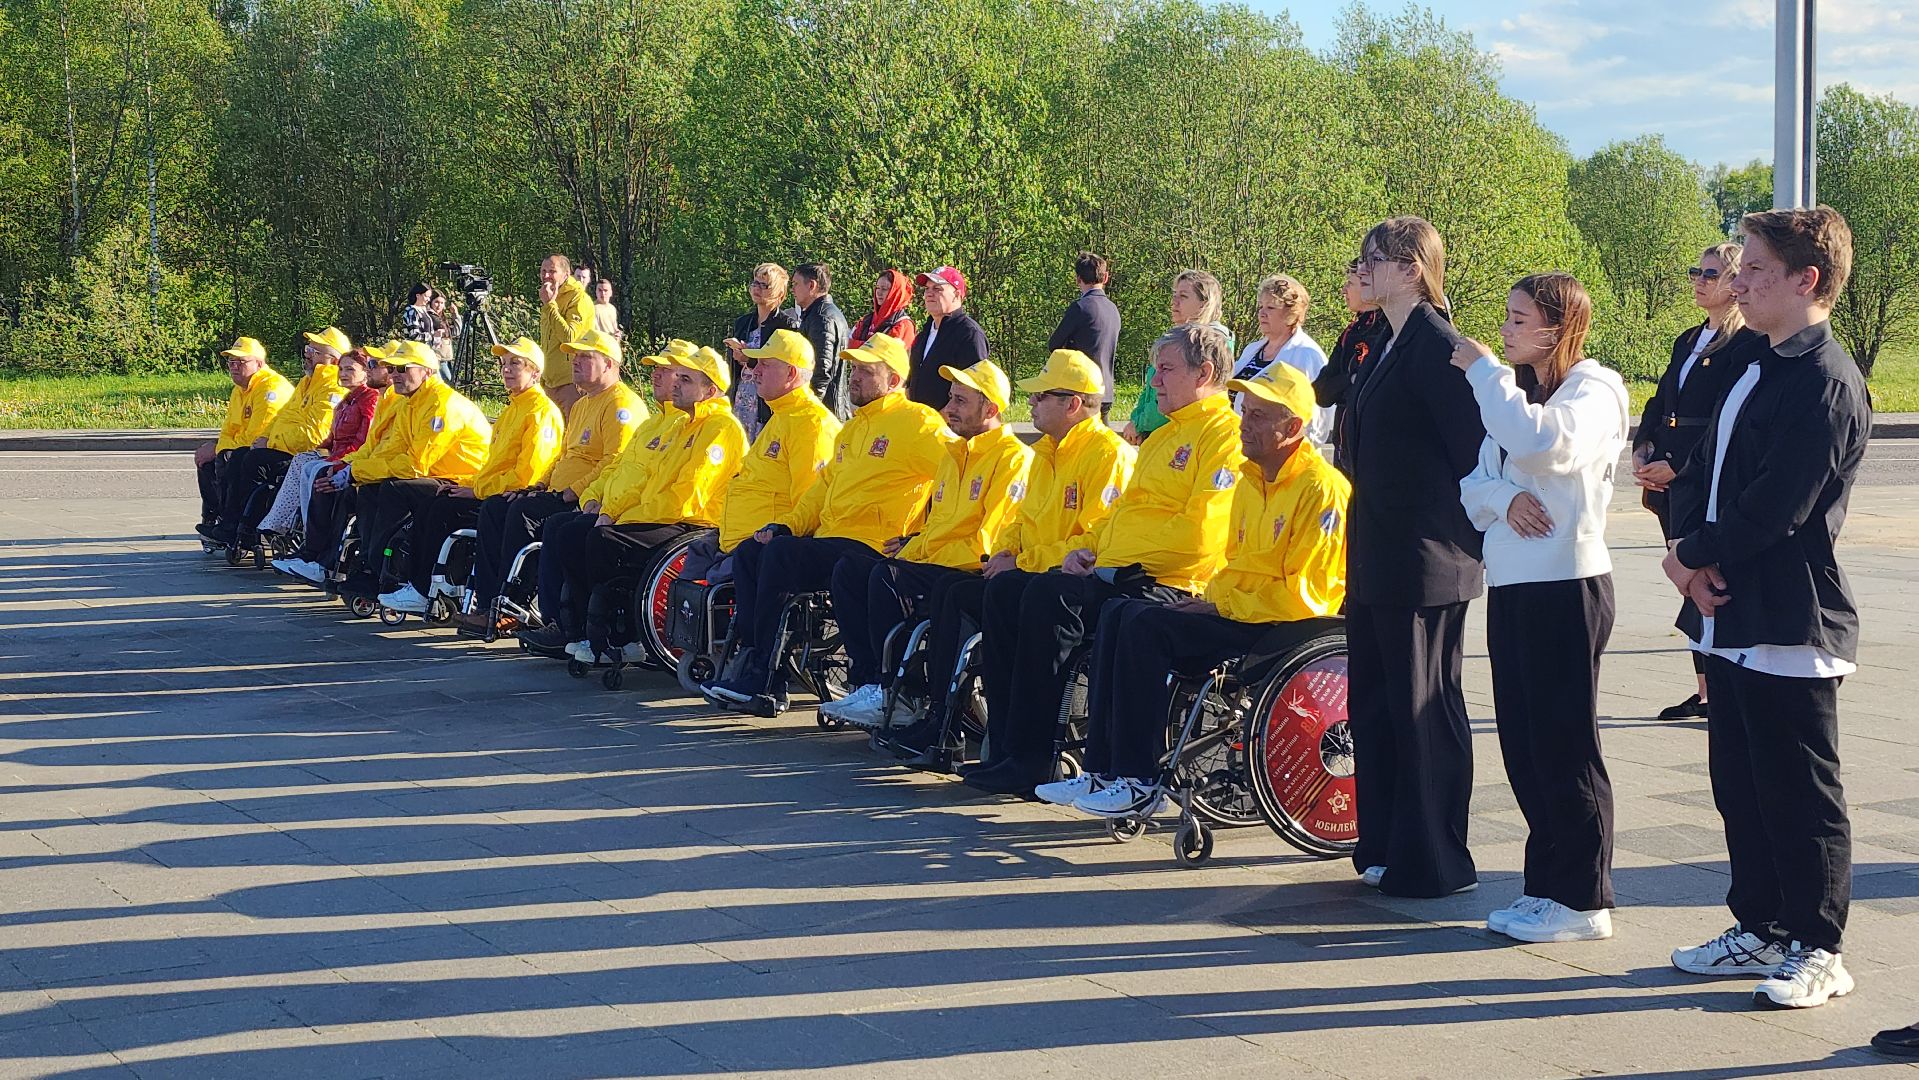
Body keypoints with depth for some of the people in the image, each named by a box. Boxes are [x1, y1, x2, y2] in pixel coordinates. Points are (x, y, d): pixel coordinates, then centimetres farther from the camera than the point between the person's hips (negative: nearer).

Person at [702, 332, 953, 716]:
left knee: (779, 555, -26)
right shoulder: (853, 428, 25)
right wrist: (786, 524, 11)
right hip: (828, 537, 10)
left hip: (872, 547, -10)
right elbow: (824, 486, 26)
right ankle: (751, 662, -9)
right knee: (749, 553, -2)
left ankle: (765, 681, -21)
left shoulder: (915, 421, -4)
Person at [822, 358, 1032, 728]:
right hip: (935, 564, 10)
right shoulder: (955, 455, 21)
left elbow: (988, 541, -17)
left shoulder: (1012, 458, -9)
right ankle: (868, 681, -12)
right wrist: (912, 545, 7)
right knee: (849, 570, -6)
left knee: (887, 577, -27)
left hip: (975, 573, -10)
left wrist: (919, 557, -16)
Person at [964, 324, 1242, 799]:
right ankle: (1004, 748, -6)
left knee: (1050, 596, -29)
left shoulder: (1225, 434, -8)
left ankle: (1030, 760, -24)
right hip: (1115, 572, 10)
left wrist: (1113, 559, -13)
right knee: (1005, 589, -4)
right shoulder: (1165, 434, 25)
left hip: (1166, 583, -10)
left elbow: (1198, 533, -18)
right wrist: (1089, 546, 10)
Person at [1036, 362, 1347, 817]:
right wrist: (1208, 598, 2)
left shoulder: (1321, 488, -14)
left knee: (1149, 624, -23)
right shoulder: (1251, 479, 16)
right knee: (1118, 613, -5)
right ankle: (1101, 770, -8)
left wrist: (1221, 606, -15)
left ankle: (1140, 784, -18)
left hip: (1285, 627, -10)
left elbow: (1303, 595, -19)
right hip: (1237, 615, 10)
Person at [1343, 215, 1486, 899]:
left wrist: (1466, 539, -14)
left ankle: (1436, 863, 8)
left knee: (1424, 708, -1)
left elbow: (1472, 452, -18)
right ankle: (1386, 848, 23)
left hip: (1426, 562, -10)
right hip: (1379, 560, 10)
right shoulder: (1387, 345, 14)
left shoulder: (1437, 345, -15)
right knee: (1375, 703, 14)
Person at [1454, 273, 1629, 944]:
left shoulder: (1593, 390, -8)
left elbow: (1541, 442, -29)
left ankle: (1583, 901, 4)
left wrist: (1484, 370, -18)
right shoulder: (1515, 391, 18)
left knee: (1564, 746, -3)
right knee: (1523, 745, 10)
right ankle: (1546, 887, 20)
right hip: (1511, 585, 8)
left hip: (1567, 587, -8)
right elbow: (1476, 482, 11)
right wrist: (1504, 498, -12)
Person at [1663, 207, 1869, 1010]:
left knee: (1800, 795, 0)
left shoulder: (1826, 385, -15)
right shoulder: (1757, 372, 16)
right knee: (1739, 786, 15)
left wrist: (1698, 554, -8)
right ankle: (1760, 929, 26)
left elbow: (1775, 508, -21)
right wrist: (1688, 551, -5)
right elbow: (1698, 475, 14)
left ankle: (1817, 951, 9)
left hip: (1789, 626, -9)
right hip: (1729, 620, 9)